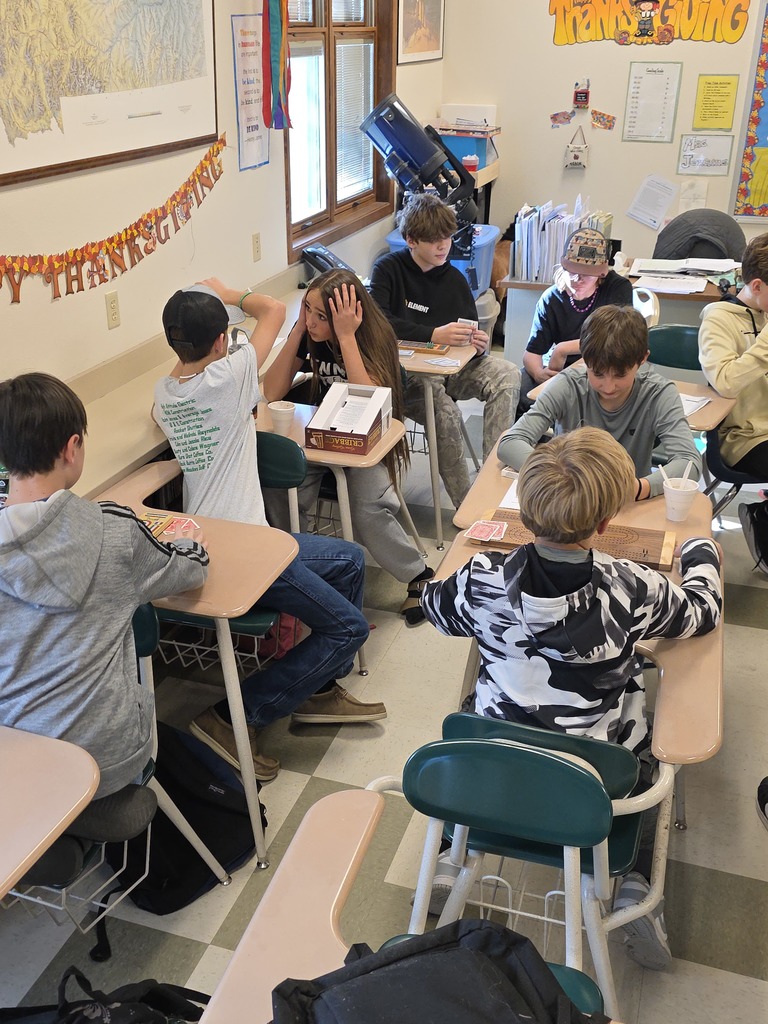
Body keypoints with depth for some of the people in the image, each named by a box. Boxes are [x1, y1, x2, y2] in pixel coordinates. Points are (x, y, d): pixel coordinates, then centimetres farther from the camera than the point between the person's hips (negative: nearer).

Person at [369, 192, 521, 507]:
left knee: (507, 375, -20)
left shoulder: (454, 279, 10)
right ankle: (464, 504, -20)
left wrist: (479, 344, -12)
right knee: (445, 410, -33)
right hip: (404, 372, -5)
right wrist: (435, 335, -26)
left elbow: (470, 333, 15)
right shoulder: (387, 269, -3)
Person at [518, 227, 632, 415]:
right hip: (558, 368, 3)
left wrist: (562, 350, -26)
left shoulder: (619, 288, -9)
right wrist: (538, 373, -31)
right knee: (517, 389, -26)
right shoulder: (551, 299, -2)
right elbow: (532, 352, -6)